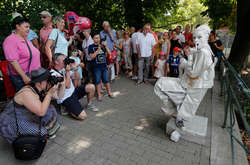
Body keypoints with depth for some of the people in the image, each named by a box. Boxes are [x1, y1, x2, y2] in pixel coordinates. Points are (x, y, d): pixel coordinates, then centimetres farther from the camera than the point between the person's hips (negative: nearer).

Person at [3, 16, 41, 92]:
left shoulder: (25, 39, 13)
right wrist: (24, 76, -22)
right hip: (21, 76, -8)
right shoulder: (11, 40, -13)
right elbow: (13, 61, -20)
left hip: (34, 74, 8)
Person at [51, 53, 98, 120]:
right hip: (66, 98, -8)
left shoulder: (63, 68, 3)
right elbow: (67, 86, -25)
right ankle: (68, 109, 8)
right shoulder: (53, 74, -20)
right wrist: (68, 71, -21)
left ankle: (89, 104, 14)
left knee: (91, 87, -10)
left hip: (73, 91, 8)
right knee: (82, 116, -19)